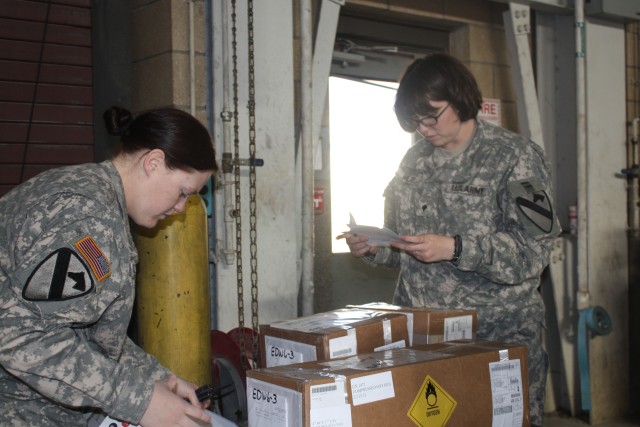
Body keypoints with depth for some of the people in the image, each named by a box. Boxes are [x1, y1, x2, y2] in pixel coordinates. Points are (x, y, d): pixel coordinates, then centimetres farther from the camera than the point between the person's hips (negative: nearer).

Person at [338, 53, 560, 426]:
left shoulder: (515, 156, -4)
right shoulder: (414, 161, 12)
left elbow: (534, 250, -13)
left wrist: (454, 248, -22)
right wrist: (374, 248, -2)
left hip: (500, 330, -4)